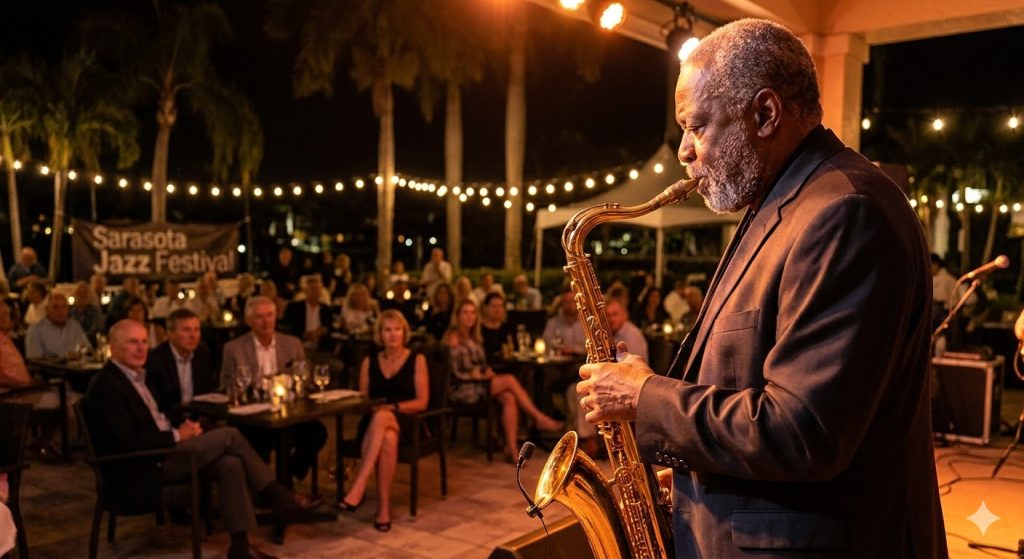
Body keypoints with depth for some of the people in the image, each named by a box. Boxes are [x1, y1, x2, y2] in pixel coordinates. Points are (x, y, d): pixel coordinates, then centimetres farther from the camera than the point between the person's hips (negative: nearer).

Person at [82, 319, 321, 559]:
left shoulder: (138, 375, 15)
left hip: (163, 452, 9)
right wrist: (177, 435, -17)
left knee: (230, 464, -15)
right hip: (143, 469, -9)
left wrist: (183, 426, 1)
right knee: (229, 435, -16)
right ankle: (279, 497, -4)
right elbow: (125, 442, -23)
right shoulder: (106, 386, -14)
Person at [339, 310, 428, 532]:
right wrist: (371, 407, -9)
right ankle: (384, 506, -37)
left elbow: (422, 402, 0)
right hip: (374, 422, 2)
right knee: (387, 439, -39)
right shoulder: (369, 362, 16)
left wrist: (391, 407, -14)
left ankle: (358, 488, -44)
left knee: (382, 418, -41)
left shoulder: (417, 360, 7)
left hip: (405, 422, -2)